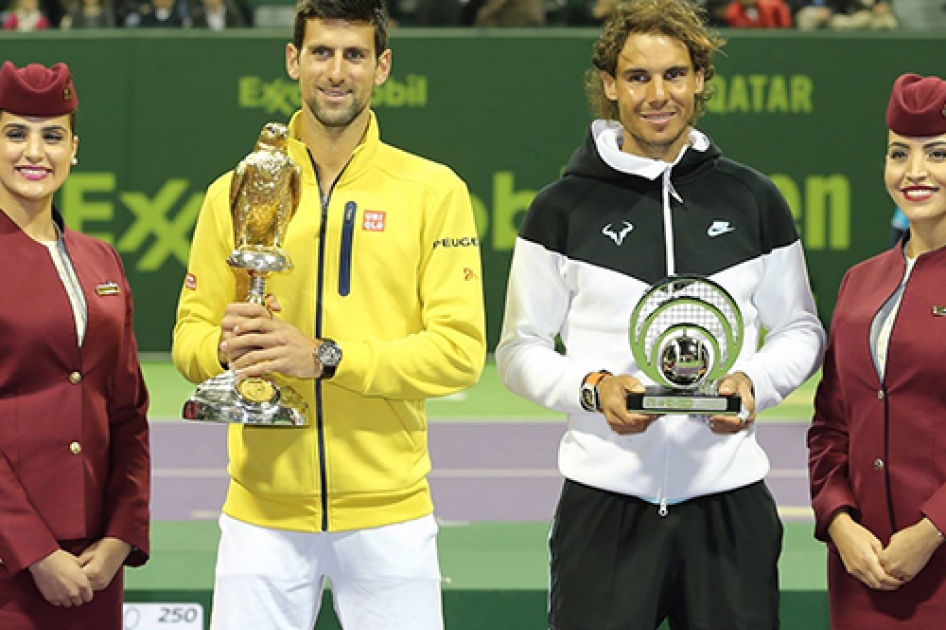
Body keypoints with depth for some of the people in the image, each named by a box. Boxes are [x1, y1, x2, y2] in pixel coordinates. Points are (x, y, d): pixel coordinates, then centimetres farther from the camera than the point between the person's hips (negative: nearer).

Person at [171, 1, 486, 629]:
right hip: (263, 511, 1)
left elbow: (460, 348, -7)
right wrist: (225, 349, -14)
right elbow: (189, 335, 10)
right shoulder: (234, 193, 7)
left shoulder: (434, 190, 1)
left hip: (389, 514, -1)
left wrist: (325, 357, -18)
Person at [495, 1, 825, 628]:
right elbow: (519, 349, 8)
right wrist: (592, 387, -11)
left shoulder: (753, 200, 8)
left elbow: (801, 331, 15)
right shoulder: (564, 208, 4)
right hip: (604, 500, -1)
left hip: (729, 500, 1)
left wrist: (753, 383, -5)